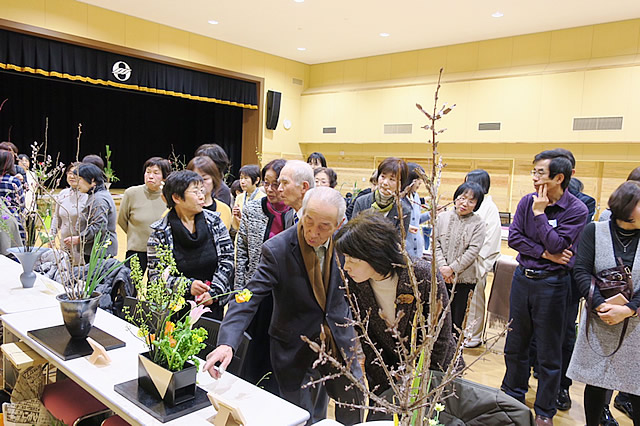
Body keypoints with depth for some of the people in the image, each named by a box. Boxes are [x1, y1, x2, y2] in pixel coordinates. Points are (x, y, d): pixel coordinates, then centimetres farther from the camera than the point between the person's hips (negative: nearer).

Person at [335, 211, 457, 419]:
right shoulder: (353, 286, -17)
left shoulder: (425, 276, -28)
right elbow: (368, 345, -9)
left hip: (435, 371, -2)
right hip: (389, 374, 3)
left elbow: (440, 340, -17)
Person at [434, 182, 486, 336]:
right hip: (440, 276, 2)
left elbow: (473, 251, -10)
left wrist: (452, 269, -14)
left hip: (464, 278, -2)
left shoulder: (478, 223, -4)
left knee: (457, 318, 6)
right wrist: (442, 267, -10)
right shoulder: (442, 217, 4)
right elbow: (435, 243, 1)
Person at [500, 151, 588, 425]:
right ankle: (512, 395, 38)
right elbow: (514, 237, -4)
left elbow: (556, 245, -20)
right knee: (515, 344, 17)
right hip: (522, 277, 4)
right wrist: (544, 254, -14)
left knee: (549, 352, 8)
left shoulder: (576, 210, -11)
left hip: (551, 282, -4)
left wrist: (540, 213, -17)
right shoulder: (527, 202, 0)